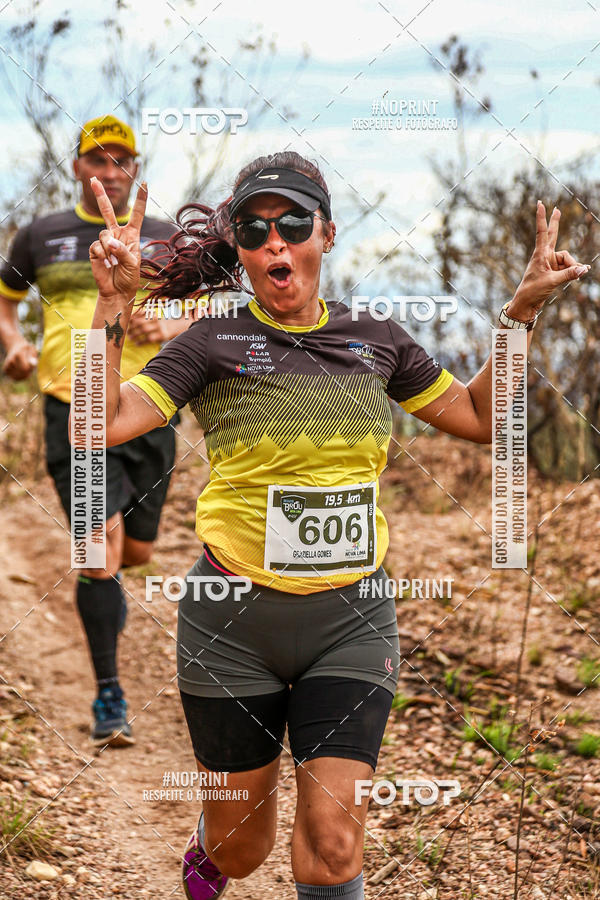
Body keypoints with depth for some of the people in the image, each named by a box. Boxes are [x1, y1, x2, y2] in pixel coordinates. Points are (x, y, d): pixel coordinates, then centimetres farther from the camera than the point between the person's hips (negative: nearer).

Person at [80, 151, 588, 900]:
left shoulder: (375, 341, 6)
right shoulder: (213, 344, -5)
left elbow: (478, 417, 17)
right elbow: (103, 422, -17)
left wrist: (523, 308, 9)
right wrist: (113, 303, -26)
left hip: (351, 618, 2)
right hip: (234, 620, -2)